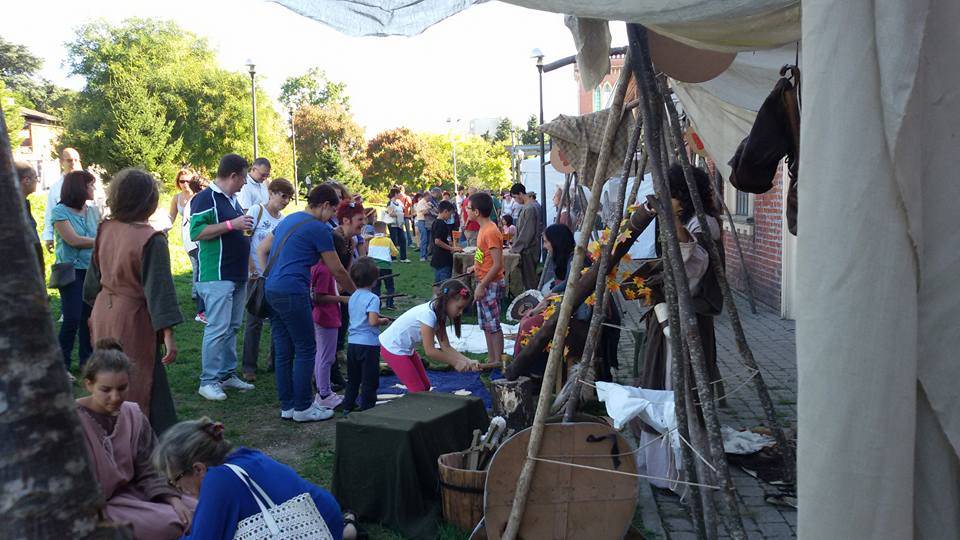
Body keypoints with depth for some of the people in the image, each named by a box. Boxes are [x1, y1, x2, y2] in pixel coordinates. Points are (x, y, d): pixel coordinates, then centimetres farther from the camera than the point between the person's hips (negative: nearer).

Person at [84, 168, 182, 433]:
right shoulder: (151, 240, -19)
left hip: (104, 314, 7)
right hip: (133, 321, -7)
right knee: (138, 387, 3)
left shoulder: (105, 230, 1)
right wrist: (168, 334, -19)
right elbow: (159, 287, -21)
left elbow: (94, 275, 12)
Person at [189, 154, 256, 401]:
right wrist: (231, 225, -20)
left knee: (232, 327, 13)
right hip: (217, 276, -9)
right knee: (217, 329, -8)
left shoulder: (233, 200, 17)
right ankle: (208, 381, -1)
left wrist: (245, 229, 13)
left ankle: (228, 374, 22)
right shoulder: (205, 198, -10)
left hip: (237, 275, 9)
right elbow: (196, 232, -20)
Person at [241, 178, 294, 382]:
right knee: (255, 321, -1)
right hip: (257, 275, -5)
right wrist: (252, 269, -13)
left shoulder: (283, 220, 9)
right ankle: (249, 367, 8)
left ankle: (275, 360, 24)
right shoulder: (256, 210, -4)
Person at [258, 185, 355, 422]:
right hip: (292, 293, -9)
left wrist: (268, 277, 19)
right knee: (306, 349, 1)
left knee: (283, 351, 12)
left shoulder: (289, 219, 18)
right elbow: (337, 271, -1)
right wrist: (356, 293, 12)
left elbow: (261, 249, 23)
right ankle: (302, 408, 6)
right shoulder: (319, 229, -7)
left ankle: (287, 406, 19)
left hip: (271, 289, 9)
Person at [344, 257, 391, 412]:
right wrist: (383, 321, -6)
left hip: (352, 342, 7)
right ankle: (366, 409, 7)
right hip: (368, 344, -7)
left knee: (353, 378, 19)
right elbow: (372, 322, -25)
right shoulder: (372, 298, -15)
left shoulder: (353, 297, 7)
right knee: (369, 381, 4)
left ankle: (348, 406, 27)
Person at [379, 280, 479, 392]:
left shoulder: (440, 315, -3)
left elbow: (446, 347, -3)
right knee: (418, 389, -8)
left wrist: (468, 361, -15)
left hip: (406, 348, 9)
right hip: (392, 348, -9)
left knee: (425, 385, 11)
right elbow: (430, 351, -30)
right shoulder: (428, 314, -30)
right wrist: (455, 362, -22)